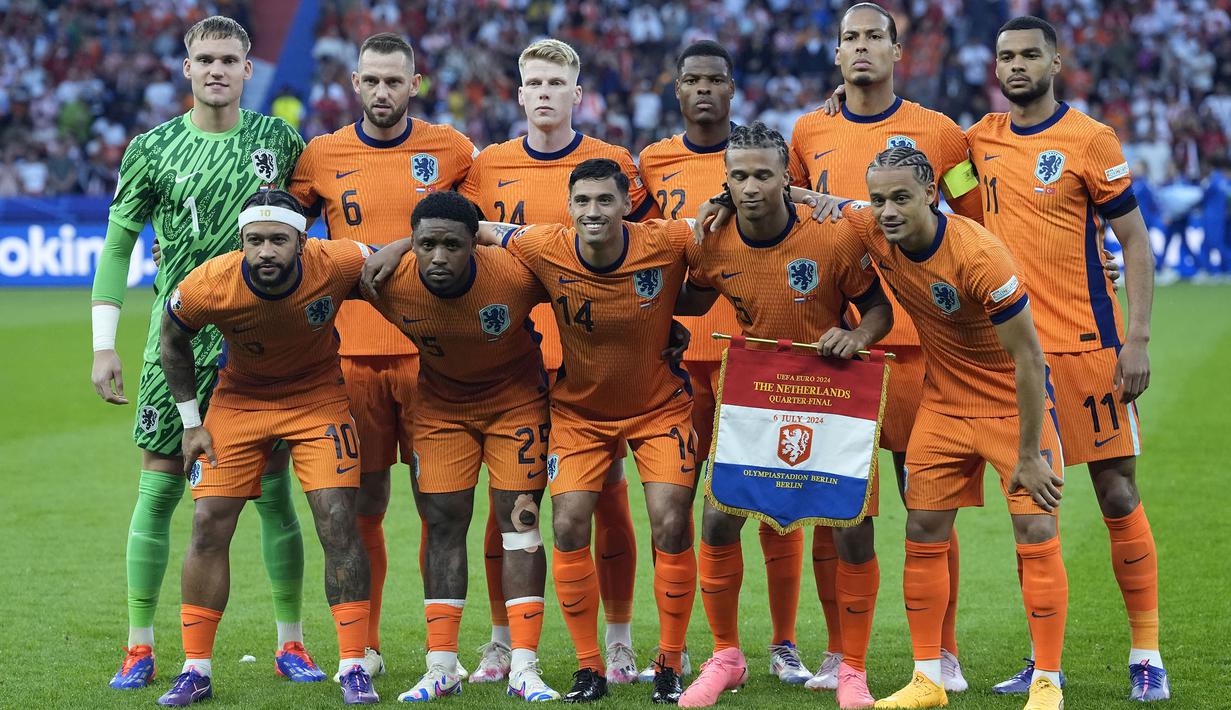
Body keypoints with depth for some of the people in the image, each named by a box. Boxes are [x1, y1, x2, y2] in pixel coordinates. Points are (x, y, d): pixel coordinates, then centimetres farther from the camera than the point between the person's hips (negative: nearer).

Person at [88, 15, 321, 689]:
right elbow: (117, 246, 4)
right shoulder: (153, 149, 1)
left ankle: (291, 644, 11)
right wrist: (104, 346, -2)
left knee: (275, 492, 1)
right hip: (178, 338, 0)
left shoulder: (278, 140, 4)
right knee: (158, 488, -1)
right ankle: (139, 647, 7)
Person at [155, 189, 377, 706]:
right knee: (209, 526, -5)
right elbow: (173, 340, -4)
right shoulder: (208, 285, -27)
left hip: (318, 395, -1)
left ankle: (353, 668, -3)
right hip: (239, 397, 1)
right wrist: (191, 423, -3)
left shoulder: (338, 264, -29)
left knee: (337, 521, -11)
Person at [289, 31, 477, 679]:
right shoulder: (322, 157, 5)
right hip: (354, 352, 1)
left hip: (430, 351, -1)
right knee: (363, 505, 4)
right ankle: (363, 647, 13)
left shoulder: (451, 150, 4)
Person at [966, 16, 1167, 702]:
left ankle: (1147, 655, 4)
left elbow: (1135, 240, -5)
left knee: (1119, 494, -3)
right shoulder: (981, 140, 8)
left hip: (1088, 344, -4)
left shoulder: (1090, 139, -5)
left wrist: (1138, 339, -13)